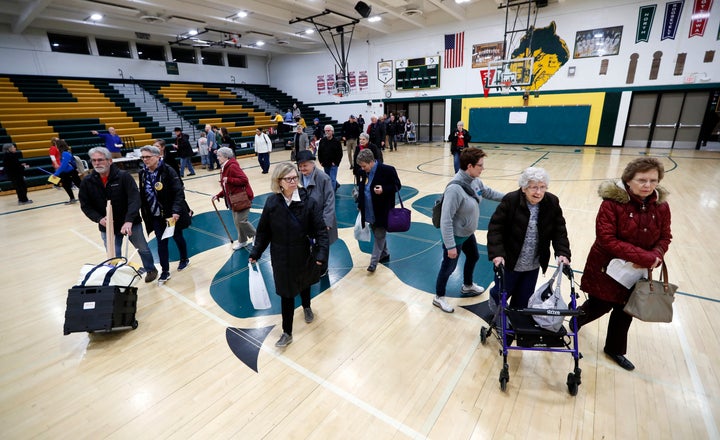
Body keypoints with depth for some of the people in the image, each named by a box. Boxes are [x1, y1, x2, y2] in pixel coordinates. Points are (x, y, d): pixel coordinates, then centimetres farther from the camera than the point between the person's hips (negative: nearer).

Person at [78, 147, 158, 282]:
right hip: (107, 227, 2)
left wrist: (129, 220, -34)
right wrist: (99, 219, -17)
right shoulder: (87, 182, -4)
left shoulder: (124, 176, -16)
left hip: (130, 223, -2)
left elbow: (135, 199, -24)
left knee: (143, 248, 14)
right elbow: (85, 206, 1)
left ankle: (150, 269, 38)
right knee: (114, 257, 9)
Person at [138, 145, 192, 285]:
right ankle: (165, 272, 15)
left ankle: (184, 259, 39)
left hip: (172, 214, -4)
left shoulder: (168, 171, -16)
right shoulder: (142, 173, 1)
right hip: (156, 215, 4)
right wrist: (145, 214, 9)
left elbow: (179, 193, -21)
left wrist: (176, 211, -31)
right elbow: (142, 196, 9)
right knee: (161, 242, 6)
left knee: (177, 237, 15)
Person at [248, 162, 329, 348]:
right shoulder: (272, 203, -11)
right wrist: (255, 252, 2)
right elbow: (263, 230, -1)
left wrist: (321, 254, -25)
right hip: (281, 256, 0)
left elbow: (321, 230, -16)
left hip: (302, 255, 0)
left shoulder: (308, 202, -17)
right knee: (286, 293, 7)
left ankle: (306, 307, 58)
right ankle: (287, 333, 24)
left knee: (304, 283, 26)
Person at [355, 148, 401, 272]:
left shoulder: (387, 170, -16)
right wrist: (360, 205, 11)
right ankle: (385, 254, 38)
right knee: (377, 234, 19)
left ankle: (373, 262, 9)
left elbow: (397, 186, -11)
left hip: (382, 211, -6)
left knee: (379, 236, 1)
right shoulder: (364, 172, 3)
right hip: (370, 211, 7)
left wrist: (383, 189, -27)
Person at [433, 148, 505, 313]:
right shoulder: (455, 188, -33)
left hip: (468, 233, 9)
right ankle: (439, 297, 31)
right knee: (449, 267, 8)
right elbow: (446, 220, -32)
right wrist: (450, 246, -29)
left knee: (473, 257, 28)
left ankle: (467, 286, 54)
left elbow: (489, 192, 16)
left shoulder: (475, 181, -7)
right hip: (456, 236, -9)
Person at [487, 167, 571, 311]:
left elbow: (559, 230, -1)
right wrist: (497, 253, -27)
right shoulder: (510, 201, -19)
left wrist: (562, 253, -15)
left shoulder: (552, 202, -7)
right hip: (509, 262, -3)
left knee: (524, 299, 16)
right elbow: (495, 228, -18)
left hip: (534, 265, 3)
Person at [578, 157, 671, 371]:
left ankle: (615, 349, 40)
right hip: (607, 267, -5)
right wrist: (645, 257, -27)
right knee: (601, 306, 8)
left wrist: (656, 256, -18)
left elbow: (665, 238, 3)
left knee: (625, 312, 18)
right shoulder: (612, 202, -21)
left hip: (636, 271, 5)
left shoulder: (661, 206, -4)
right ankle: (576, 320, 41)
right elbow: (606, 239, -25)